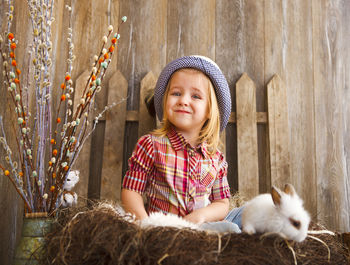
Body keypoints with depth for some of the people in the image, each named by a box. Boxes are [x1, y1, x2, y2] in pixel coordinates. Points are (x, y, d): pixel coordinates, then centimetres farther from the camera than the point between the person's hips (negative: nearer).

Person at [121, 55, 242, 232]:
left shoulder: (216, 158, 6)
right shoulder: (151, 144, -3)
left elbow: (222, 203, 9)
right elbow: (130, 190, -3)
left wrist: (201, 215, -13)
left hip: (202, 224, 5)